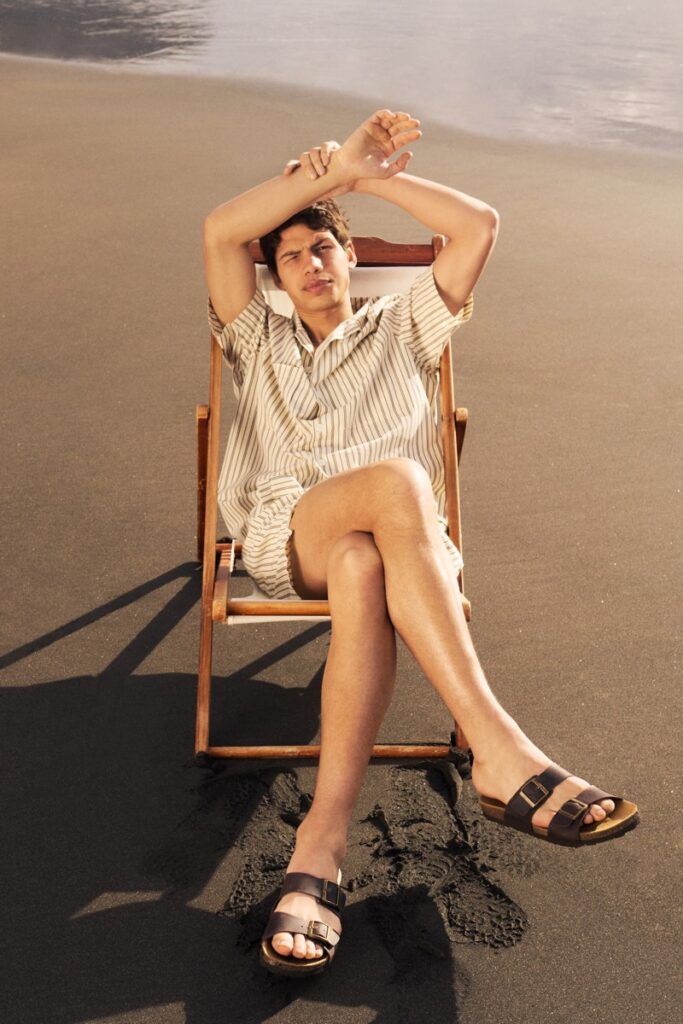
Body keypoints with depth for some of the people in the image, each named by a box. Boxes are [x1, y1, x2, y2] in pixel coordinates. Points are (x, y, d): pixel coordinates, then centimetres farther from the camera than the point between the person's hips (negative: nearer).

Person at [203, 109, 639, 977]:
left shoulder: (401, 328, 29)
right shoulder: (258, 341, 29)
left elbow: (479, 226, 17)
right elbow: (220, 233, 11)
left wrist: (370, 178, 16)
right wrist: (336, 167, 6)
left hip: (383, 537, 1)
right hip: (282, 533, -1)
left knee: (362, 568, -40)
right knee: (397, 480, -37)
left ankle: (321, 842, -49)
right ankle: (499, 751, -46)